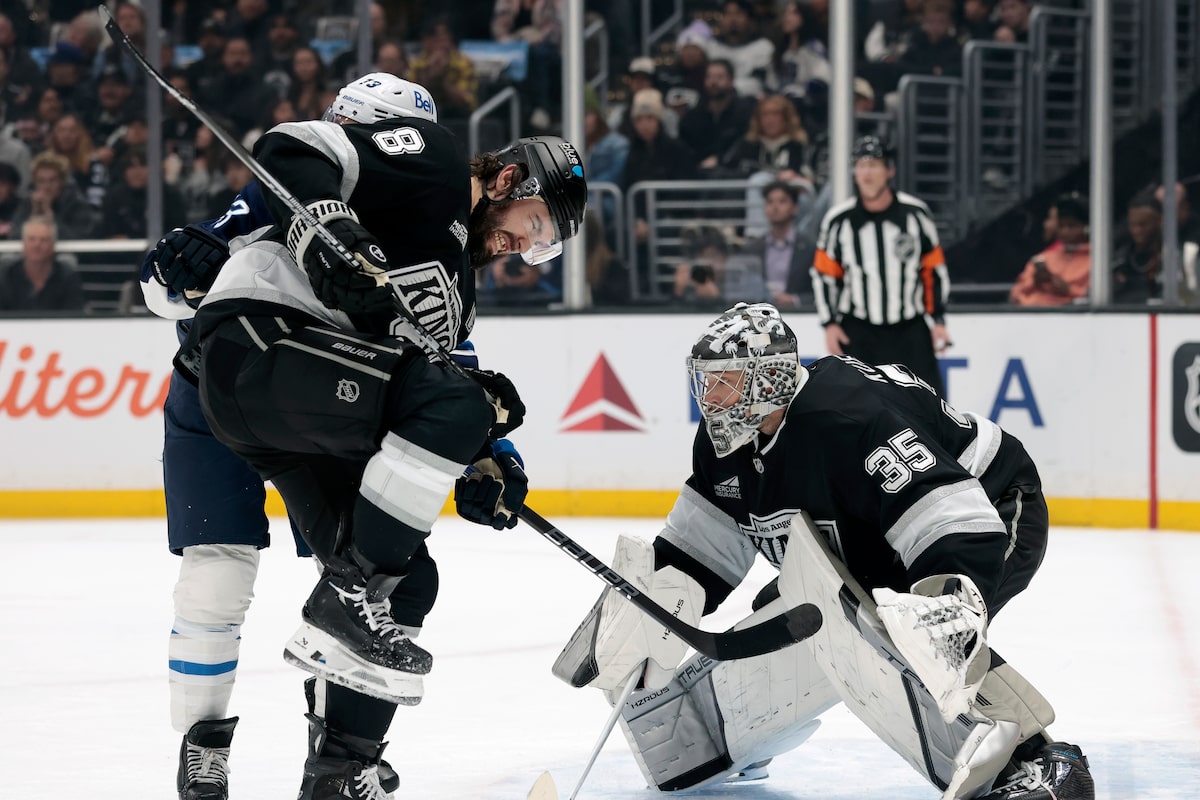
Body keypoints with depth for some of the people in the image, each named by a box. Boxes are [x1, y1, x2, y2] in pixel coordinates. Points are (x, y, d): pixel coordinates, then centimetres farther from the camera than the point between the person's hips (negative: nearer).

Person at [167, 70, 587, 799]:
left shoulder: (458, 283, 27)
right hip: (257, 336, -10)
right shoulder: (428, 155, 2)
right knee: (456, 403, -24)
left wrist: (484, 472, 7)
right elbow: (290, 150, -10)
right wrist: (331, 233, -27)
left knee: (406, 581, 7)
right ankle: (347, 604, -19)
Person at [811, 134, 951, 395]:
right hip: (857, 332, 0)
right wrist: (830, 323, -2)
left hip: (910, 331, 0)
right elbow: (823, 274, 4)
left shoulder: (915, 213, -4)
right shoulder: (838, 219, -5)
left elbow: (934, 269, 4)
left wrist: (938, 319, 1)